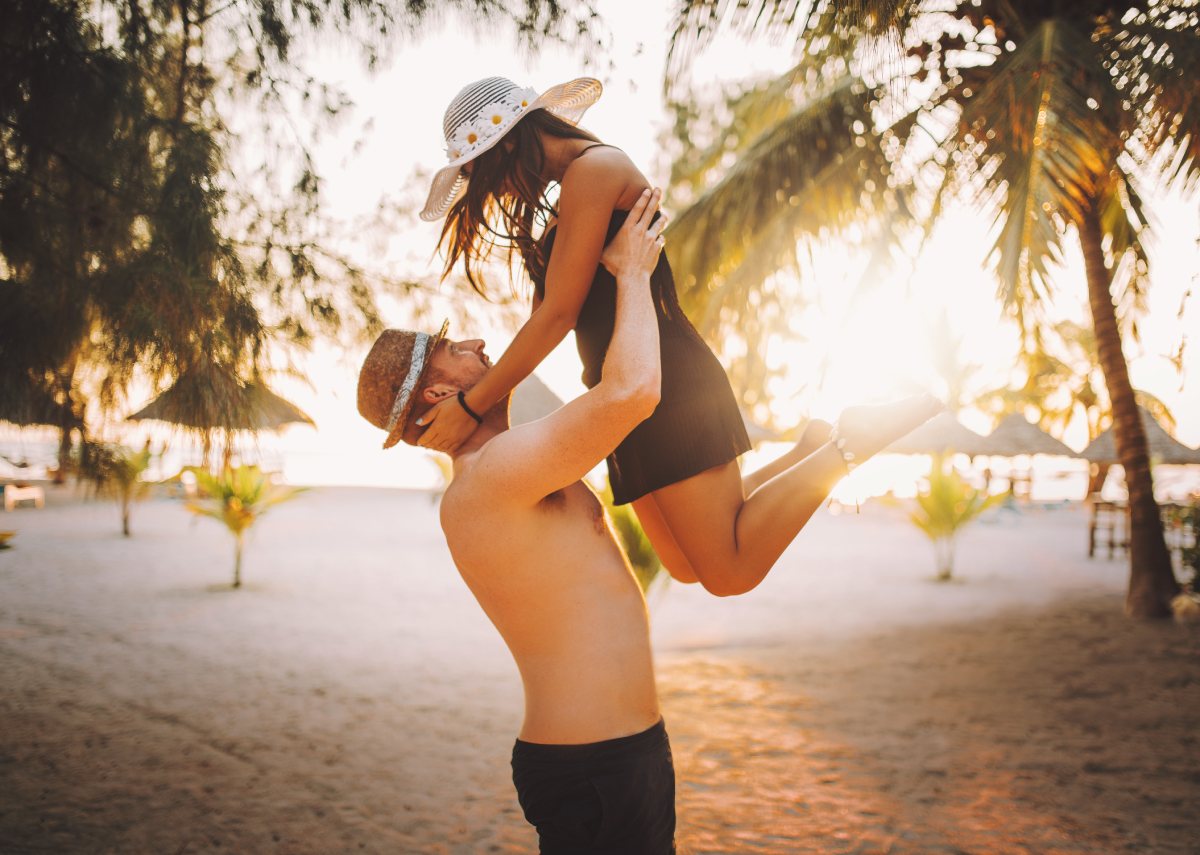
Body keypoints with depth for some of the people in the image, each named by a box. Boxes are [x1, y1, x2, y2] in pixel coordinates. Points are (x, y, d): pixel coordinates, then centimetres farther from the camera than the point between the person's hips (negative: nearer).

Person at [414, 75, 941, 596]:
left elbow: (558, 315, -16)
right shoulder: (574, 190, 21)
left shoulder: (593, 169, -10)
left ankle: (856, 437, -2)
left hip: (665, 383, -10)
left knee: (731, 572, -11)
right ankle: (812, 451, 19)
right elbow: (550, 317, 18)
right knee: (688, 565, 13)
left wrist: (471, 406, -12)